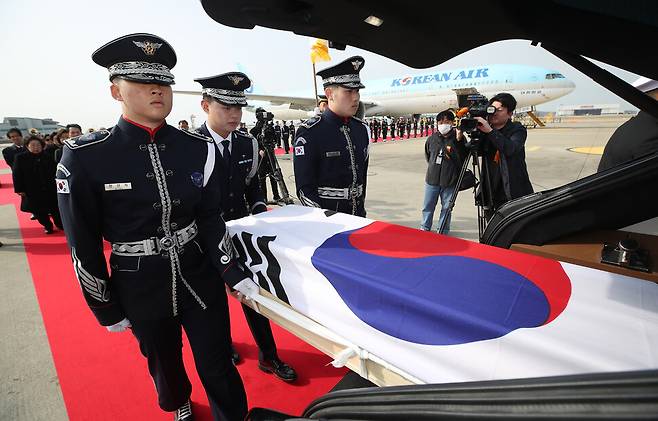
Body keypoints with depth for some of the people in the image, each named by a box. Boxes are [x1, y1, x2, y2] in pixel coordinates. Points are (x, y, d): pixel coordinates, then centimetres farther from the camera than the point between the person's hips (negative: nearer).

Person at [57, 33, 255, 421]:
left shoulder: (199, 149, -6)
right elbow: (83, 243, -6)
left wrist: (232, 272, -7)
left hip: (200, 278, 1)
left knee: (218, 367, 11)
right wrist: (106, 307, -1)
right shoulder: (85, 157, -13)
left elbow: (210, 219, -1)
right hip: (142, 288, 0)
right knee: (164, 362, 25)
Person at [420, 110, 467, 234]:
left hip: (449, 181, -3)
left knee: (446, 207, 9)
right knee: (427, 206, 12)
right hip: (432, 179, 4)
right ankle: (424, 228, 29)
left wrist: (459, 141, -30)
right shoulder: (432, 138, 2)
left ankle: (442, 232, 23)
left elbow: (463, 159, -21)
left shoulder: (458, 138, -10)